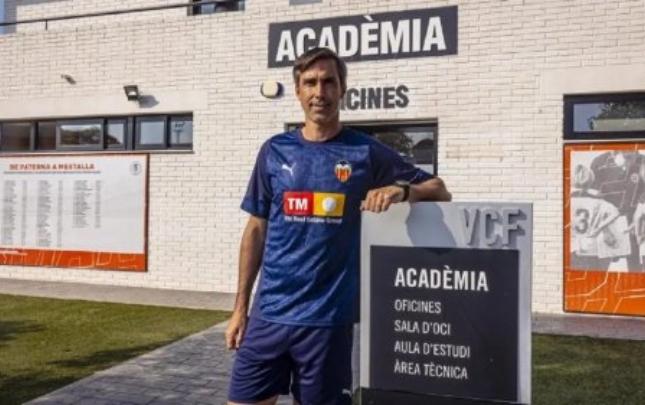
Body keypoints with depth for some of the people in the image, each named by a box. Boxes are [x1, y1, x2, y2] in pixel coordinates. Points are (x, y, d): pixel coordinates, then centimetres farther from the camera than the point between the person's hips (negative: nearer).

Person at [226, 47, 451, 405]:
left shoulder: (367, 153, -1)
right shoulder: (274, 151, 5)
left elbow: (440, 191, 1)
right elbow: (256, 231, 8)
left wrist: (402, 190, -21)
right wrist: (240, 307, 6)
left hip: (328, 317, -2)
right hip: (269, 313, 2)